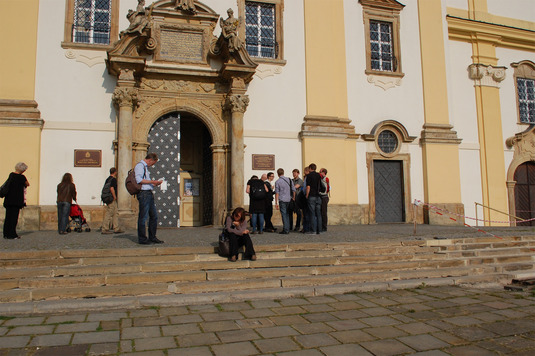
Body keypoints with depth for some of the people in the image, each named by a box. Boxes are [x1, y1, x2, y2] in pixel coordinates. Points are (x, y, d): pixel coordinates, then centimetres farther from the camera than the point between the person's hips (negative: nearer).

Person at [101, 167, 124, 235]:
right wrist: (114, 197, -15)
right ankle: (104, 229, -3)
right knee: (109, 214, -6)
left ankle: (116, 228, 13)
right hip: (112, 199, -10)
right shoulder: (113, 179, -12)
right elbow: (111, 188, -23)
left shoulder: (107, 179, 16)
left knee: (116, 213, 12)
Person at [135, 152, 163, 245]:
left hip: (149, 193, 10)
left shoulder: (145, 167, 24)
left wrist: (154, 184, 16)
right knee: (143, 217, -5)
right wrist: (152, 181, -15)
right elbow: (139, 180, -18)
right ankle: (142, 239, 1)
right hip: (143, 193, -10)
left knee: (154, 216, 11)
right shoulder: (140, 165, -6)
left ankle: (152, 237, 17)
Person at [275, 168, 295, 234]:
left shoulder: (277, 182, -5)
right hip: (289, 199, 4)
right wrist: (294, 198, 17)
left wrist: (276, 203, -3)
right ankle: (288, 229, 15)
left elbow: (277, 193, -6)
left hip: (282, 200, -4)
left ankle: (285, 229, -3)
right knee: (287, 214, 14)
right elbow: (293, 190, 7)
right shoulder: (289, 180, 6)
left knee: (284, 215, -1)